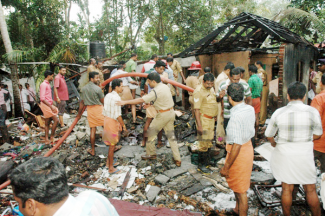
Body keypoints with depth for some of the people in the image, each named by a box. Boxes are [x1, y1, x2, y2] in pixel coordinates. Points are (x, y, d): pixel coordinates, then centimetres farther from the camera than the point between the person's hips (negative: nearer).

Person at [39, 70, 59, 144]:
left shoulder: (48, 84, 17)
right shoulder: (43, 84, -12)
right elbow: (42, 98, -20)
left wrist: (52, 106, 16)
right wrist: (51, 106, -23)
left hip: (49, 105, 10)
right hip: (46, 105, -9)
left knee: (47, 123, 10)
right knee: (56, 120, -11)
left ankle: (47, 140, 15)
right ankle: (52, 137, 0)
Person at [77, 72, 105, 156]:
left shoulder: (84, 88, 4)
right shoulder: (97, 89, -13)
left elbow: (82, 102, 9)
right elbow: (103, 101, -7)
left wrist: (79, 113, 18)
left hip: (89, 109, 5)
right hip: (98, 108, -5)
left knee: (92, 129, 11)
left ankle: (93, 150, 17)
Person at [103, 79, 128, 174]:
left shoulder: (108, 96, 8)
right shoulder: (116, 98, -21)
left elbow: (105, 111, 13)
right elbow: (118, 115, -23)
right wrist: (124, 126, -14)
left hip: (107, 119, 9)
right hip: (113, 122, -9)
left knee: (112, 144, 23)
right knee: (112, 146, 3)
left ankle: (109, 162, 37)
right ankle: (111, 168, 16)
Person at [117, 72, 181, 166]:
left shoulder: (156, 92, -21)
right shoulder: (165, 86, 5)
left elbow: (141, 100, -24)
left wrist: (125, 102, -21)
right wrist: (150, 103, 12)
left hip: (163, 114, -8)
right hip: (171, 112, 8)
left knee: (151, 132, 10)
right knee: (171, 135, 13)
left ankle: (151, 154, 26)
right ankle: (177, 159, 15)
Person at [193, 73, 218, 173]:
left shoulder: (211, 89, 9)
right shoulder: (199, 91, -19)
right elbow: (196, 109, -22)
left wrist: (215, 116, 18)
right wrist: (199, 125, -25)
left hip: (211, 119, 9)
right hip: (204, 119, -9)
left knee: (209, 141, 18)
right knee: (204, 143, -3)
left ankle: (207, 161, 33)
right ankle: (201, 165, 11)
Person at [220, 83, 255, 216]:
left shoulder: (236, 116, -30)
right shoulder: (250, 109, -4)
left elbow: (237, 144, -30)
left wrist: (226, 167, -23)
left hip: (239, 152, -9)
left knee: (240, 190, 11)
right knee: (237, 185, 28)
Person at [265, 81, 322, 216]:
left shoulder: (279, 113, -9)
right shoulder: (313, 112, -9)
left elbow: (269, 135, 1)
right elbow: (318, 134, 4)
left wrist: (274, 143, 22)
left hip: (284, 155, 0)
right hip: (304, 156, 0)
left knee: (287, 189, 13)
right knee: (310, 190, 16)